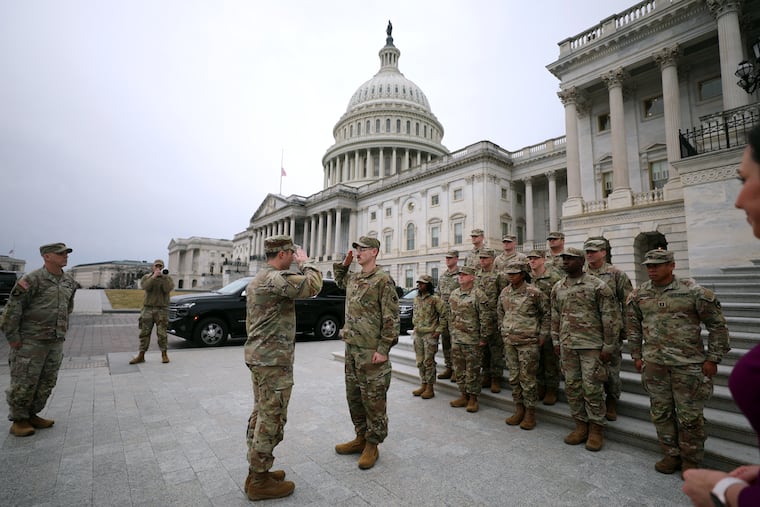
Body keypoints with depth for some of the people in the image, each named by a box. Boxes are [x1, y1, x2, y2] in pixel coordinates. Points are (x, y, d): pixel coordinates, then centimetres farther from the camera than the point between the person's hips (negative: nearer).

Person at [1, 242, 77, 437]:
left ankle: (32, 415, 27)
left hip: (56, 342, 6)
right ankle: (18, 421, 20)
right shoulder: (32, 280, -14)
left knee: (47, 383, 12)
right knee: (24, 383, 4)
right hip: (31, 342, -6)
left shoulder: (69, 282, 7)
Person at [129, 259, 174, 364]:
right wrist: (154, 277, -21)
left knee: (162, 333, -2)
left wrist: (164, 277, -19)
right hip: (148, 309, 2)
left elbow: (167, 289, -13)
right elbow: (145, 286, -12)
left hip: (162, 309, -2)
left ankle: (164, 354, 8)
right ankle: (141, 356, 11)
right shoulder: (146, 277, 8)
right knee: (144, 333, 4)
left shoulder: (168, 278, 5)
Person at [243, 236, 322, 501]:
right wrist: (305, 262, -8)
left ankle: (256, 471, 30)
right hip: (274, 360, -11)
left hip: (257, 355, 11)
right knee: (272, 419, 1)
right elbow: (314, 285, -25)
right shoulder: (277, 278, -19)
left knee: (261, 415, 18)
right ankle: (260, 481, 13)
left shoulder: (257, 279, 15)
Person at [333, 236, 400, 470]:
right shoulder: (353, 278, 11)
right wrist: (343, 264, 15)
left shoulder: (383, 280, -12)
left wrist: (383, 349, -18)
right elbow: (339, 280, 35)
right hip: (351, 348, 8)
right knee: (354, 396, 18)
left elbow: (391, 318, -15)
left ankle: (372, 445, 22)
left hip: (371, 351, -8)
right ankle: (361, 437, 35)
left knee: (373, 399, 5)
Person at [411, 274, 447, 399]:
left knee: (429, 362, -1)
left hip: (430, 334, -7)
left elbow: (444, 315, -11)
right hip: (418, 334, 7)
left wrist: (439, 330, -13)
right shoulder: (416, 298, 11)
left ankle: (430, 388, 10)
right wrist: (415, 327, 14)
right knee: (420, 362, 13)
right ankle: (423, 385, 26)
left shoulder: (435, 298, -11)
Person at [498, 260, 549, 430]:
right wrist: (503, 330, 14)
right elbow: (500, 312, 18)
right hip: (509, 341, 5)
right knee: (514, 377, 12)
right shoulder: (504, 292, 4)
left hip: (528, 342, -5)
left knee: (527, 378, 2)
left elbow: (547, 313, -2)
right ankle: (519, 410, 26)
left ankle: (530, 413, 17)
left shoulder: (534, 292, -11)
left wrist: (542, 335, -3)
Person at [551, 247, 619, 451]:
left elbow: (610, 317, -8)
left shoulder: (597, 286, -8)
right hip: (567, 346, 5)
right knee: (572, 386, 11)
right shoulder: (558, 288, 8)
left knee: (592, 388, 2)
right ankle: (581, 425, 26)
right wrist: (556, 341, 12)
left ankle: (596, 429, 18)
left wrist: (608, 346, -9)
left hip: (592, 345, -5)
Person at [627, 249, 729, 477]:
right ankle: (671, 455, 31)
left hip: (687, 364, -3)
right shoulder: (639, 295, 3)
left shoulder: (693, 292, -8)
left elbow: (717, 325, -2)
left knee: (689, 416, 7)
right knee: (661, 412, 13)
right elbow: (633, 327, 12)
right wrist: (636, 355, 11)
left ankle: (691, 460, 26)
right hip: (654, 364, 4)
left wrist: (712, 358, -4)